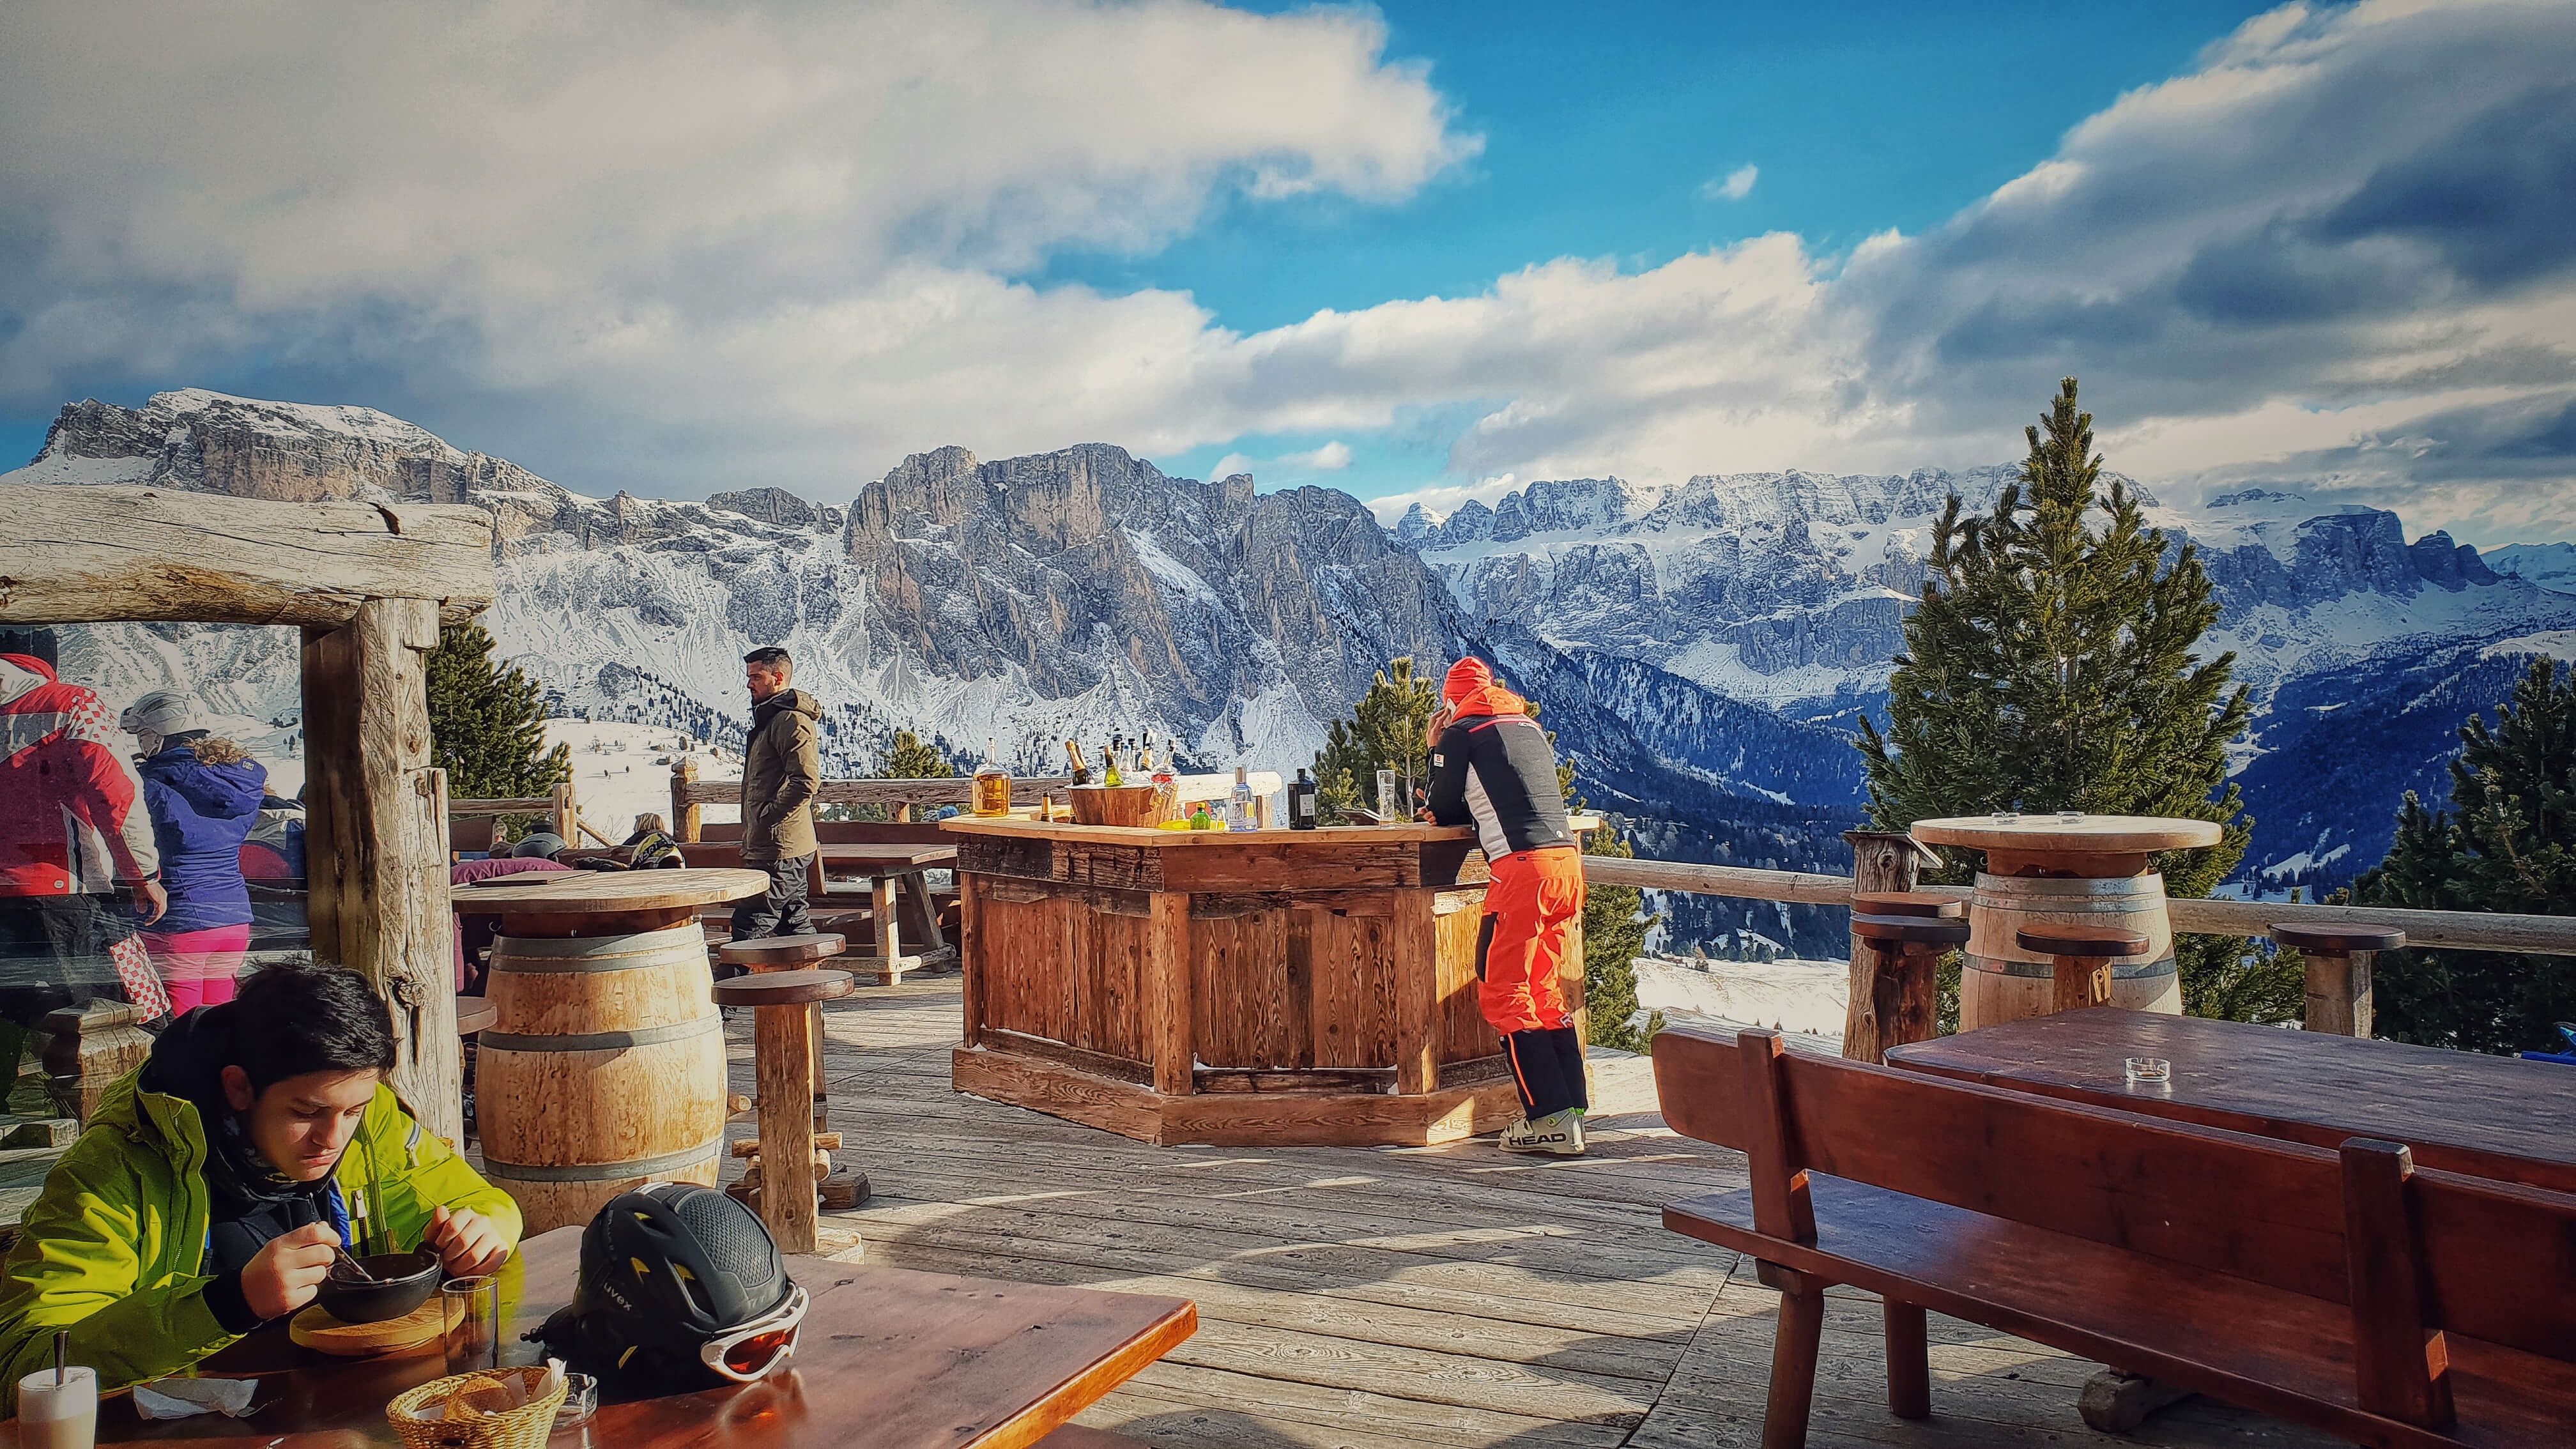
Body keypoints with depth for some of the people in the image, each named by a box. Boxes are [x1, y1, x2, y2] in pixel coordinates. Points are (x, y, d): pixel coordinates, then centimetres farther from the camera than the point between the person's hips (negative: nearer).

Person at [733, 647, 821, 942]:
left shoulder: (791, 720, -13)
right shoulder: (770, 718, 21)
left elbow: (806, 782, -23)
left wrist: (766, 817, -18)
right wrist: (751, 841, 19)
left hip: (779, 848, -11)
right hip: (788, 847, 11)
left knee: (748, 926, -11)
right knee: (795, 927, 12)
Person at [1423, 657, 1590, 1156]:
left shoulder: (1461, 734, 3)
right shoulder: (1530, 727, 22)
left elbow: (1442, 811, 10)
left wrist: (1438, 751, 23)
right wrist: (1467, 805, 29)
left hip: (1522, 866, -7)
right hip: (1567, 858, 7)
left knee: (1503, 994, -1)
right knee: (1542, 989, 18)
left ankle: (1551, 1120, -6)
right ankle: (1572, 1108, 16)